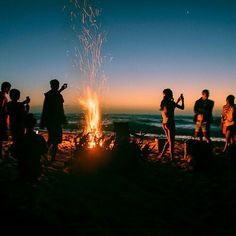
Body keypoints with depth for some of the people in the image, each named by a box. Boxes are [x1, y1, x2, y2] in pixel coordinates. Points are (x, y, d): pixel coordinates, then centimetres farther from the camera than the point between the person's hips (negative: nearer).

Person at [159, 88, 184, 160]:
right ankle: (171, 158, 6)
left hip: (164, 124, 8)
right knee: (171, 142, 2)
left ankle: (162, 155, 22)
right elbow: (182, 108, -8)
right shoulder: (171, 102, -15)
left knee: (169, 140, 21)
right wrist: (182, 100, 5)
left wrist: (177, 101, 21)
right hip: (170, 124, -7)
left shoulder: (163, 103, 7)